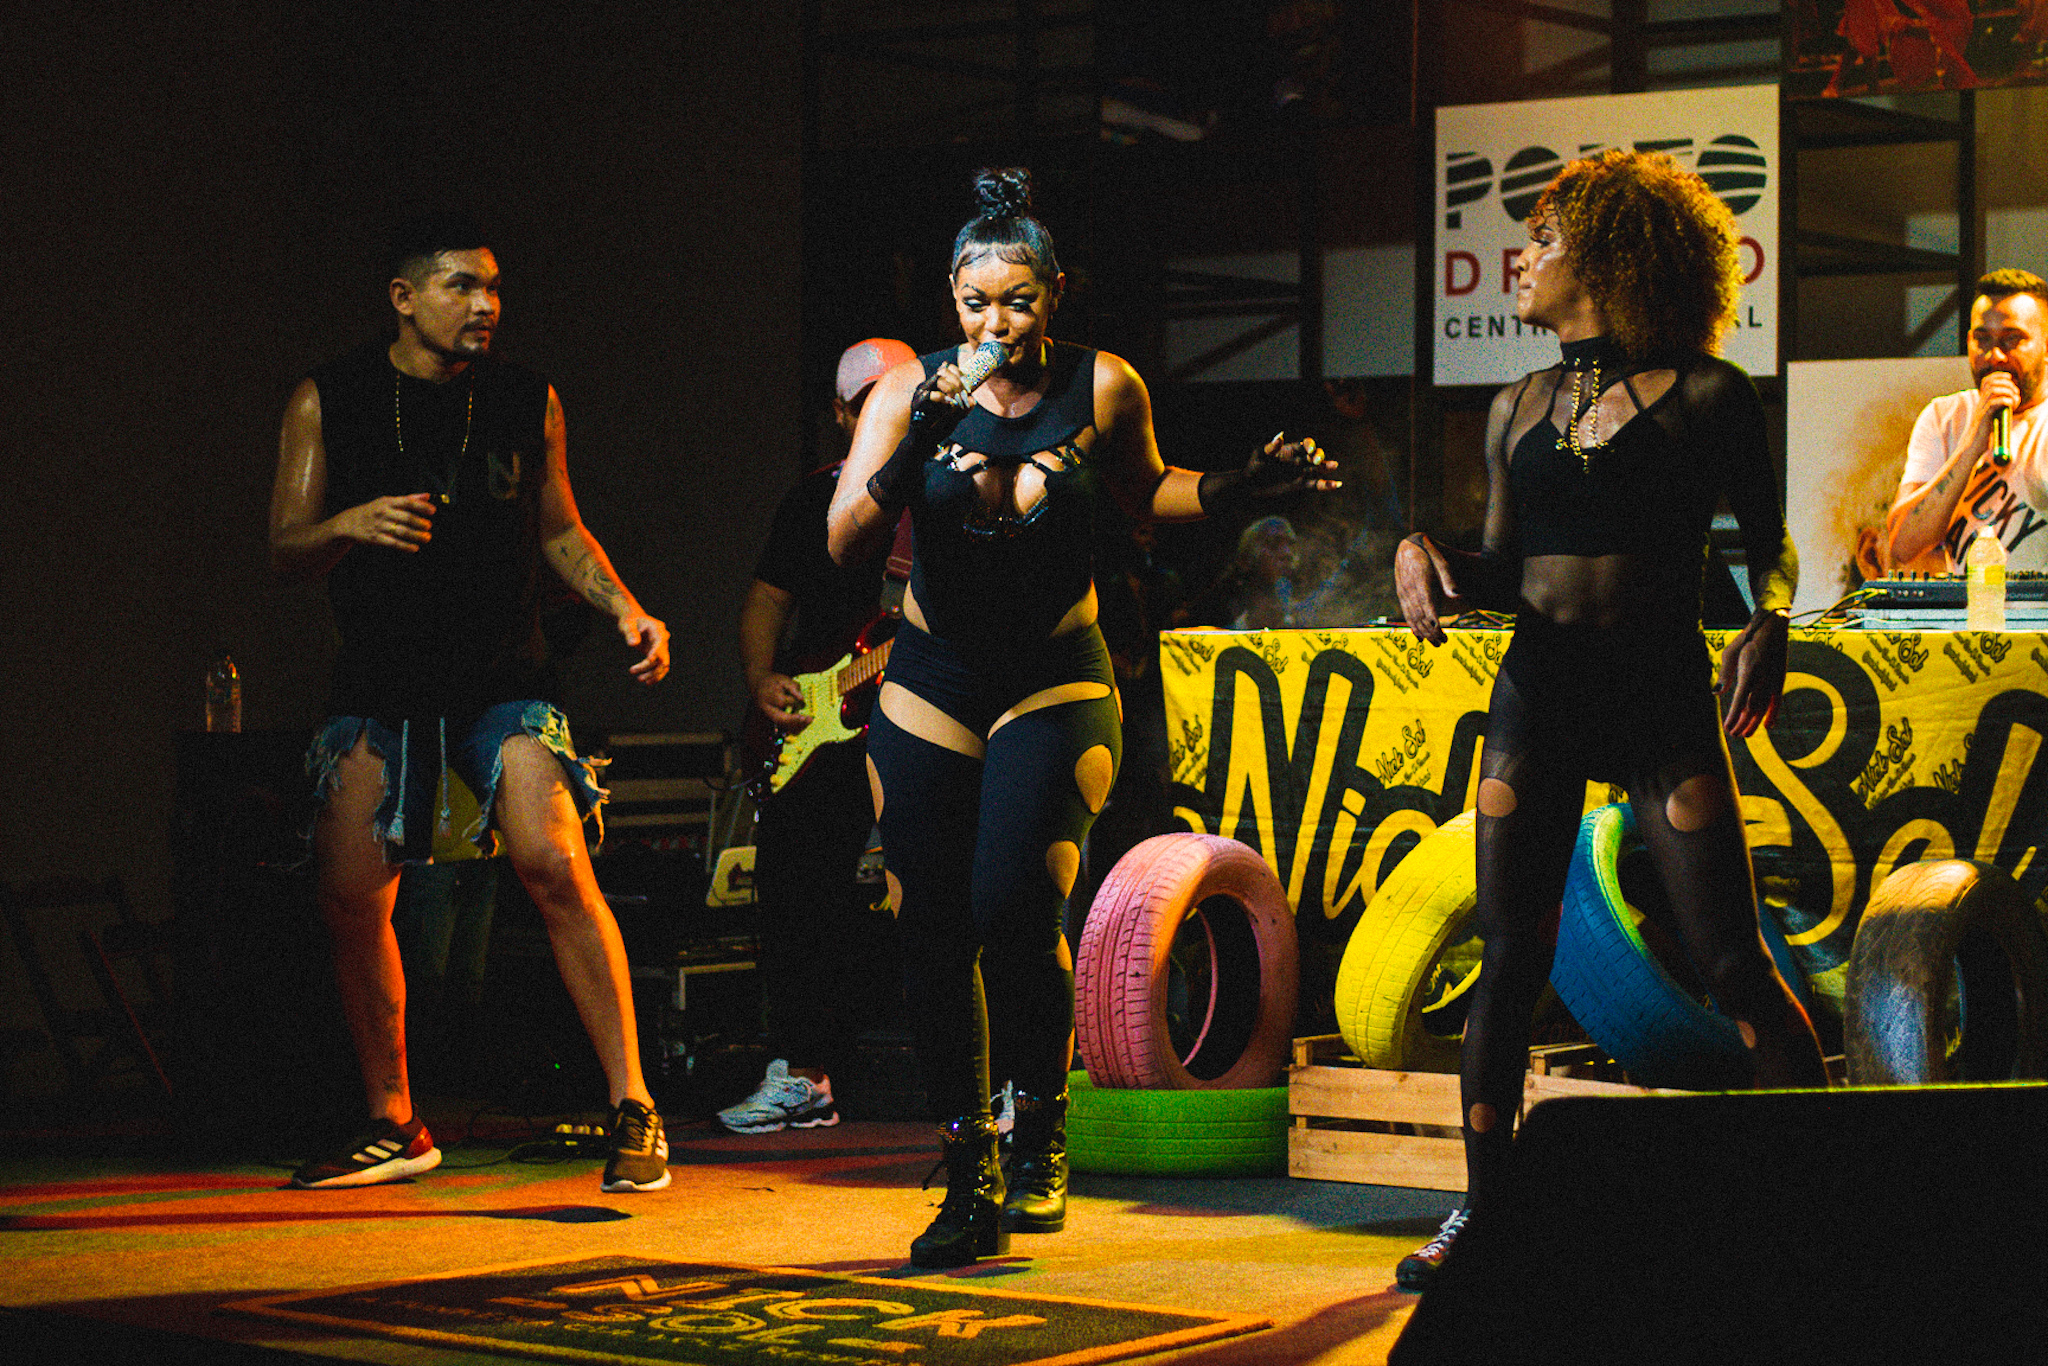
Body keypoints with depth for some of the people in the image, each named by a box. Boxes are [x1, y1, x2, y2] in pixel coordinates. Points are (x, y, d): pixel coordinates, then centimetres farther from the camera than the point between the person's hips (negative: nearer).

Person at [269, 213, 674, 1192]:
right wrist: (348, 525, -19)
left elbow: (559, 531, 15)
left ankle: (631, 1108, -12)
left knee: (556, 866, -20)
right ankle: (394, 1127, 15)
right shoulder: (327, 402, 1)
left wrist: (624, 609, -1)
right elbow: (285, 549, 2)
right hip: (378, 686, 1)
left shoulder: (529, 402, 4)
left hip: (502, 679, -1)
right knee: (350, 899, -3)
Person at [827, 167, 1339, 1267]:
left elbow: (1148, 495, 16)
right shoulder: (911, 393, -6)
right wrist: (921, 447, -27)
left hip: (1056, 681, -1)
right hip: (932, 684, 2)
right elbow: (846, 544, -13)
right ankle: (969, 1184, 14)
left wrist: (1247, 481, 1)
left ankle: (1041, 1141, 2)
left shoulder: (1103, 390, -4)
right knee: (932, 931, -1)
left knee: (1015, 907, -22)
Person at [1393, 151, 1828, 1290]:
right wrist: (1426, 555, -4)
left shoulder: (1707, 395, 0)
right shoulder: (1520, 408, 13)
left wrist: (1770, 622, -16)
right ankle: (1484, 1209, 10)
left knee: (1733, 961, -8)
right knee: (1510, 956, 1)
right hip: (1540, 686, 4)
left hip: (1667, 692, -4)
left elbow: (1771, 542, 4)